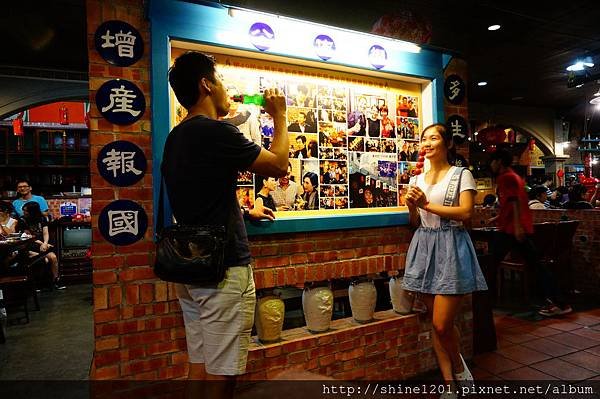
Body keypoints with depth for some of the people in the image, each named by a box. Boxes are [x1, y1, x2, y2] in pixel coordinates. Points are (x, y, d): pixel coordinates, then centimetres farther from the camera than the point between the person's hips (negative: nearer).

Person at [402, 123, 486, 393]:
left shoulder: (461, 174, 0)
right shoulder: (417, 180, 14)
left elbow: (466, 213, -12)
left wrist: (427, 204, -14)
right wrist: (412, 207, -5)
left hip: (450, 247, -5)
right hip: (424, 247, 5)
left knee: (442, 324, -7)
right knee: (435, 323, 9)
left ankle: (459, 366, 24)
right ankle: (449, 381, 23)